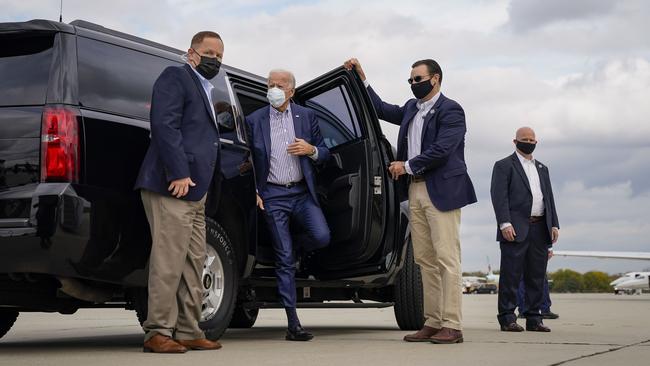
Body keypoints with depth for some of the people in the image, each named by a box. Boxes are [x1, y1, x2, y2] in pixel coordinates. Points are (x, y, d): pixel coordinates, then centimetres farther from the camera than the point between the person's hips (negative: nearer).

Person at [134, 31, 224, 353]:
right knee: (169, 262, -10)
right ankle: (158, 333, -5)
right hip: (172, 187, -10)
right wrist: (179, 173, -21)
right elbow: (165, 125, -15)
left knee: (193, 265, 10)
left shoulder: (204, 89, 26)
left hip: (195, 192, 10)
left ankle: (188, 332, 15)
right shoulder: (175, 76, -2)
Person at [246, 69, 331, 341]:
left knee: (321, 236, -24)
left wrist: (311, 150, -10)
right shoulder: (254, 120, 4)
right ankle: (293, 324, 3)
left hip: (302, 193, 2)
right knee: (284, 259, -2)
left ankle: (295, 246, 13)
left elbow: (325, 153, 12)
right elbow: (248, 160, 8)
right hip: (272, 196, -1)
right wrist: (253, 192, -2)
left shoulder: (307, 116, 8)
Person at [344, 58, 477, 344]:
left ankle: (452, 326, -9)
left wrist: (408, 166, -8)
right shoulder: (411, 108, 19)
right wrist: (361, 78, 24)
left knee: (446, 258, -9)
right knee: (425, 260, 7)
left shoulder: (450, 110, -5)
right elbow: (381, 109, 30)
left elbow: (442, 149, -15)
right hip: (415, 191, 8)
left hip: (441, 191, -8)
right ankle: (433, 322, 10)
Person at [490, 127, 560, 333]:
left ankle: (534, 319, 12)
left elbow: (549, 198, 21)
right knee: (511, 275, -6)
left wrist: (554, 225, 9)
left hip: (540, 229, 6)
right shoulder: (504, 166, 3)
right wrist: (505, 223, -18)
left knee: (537, 277, 7)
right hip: (516, 229, -6)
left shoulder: (542, 168, 24)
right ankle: (507, 319, -3)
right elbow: (499, 196, -7)